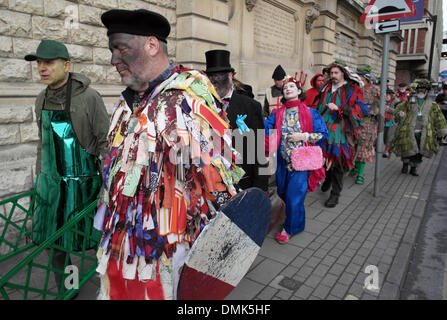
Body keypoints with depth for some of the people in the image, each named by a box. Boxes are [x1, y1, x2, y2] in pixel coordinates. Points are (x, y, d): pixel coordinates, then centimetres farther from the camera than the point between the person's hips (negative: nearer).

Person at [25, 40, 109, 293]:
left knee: (88, 237, 3)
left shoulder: (89, 97, -12)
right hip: (52, 180, 6)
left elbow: (105, 141, -11)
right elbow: (43, 141, 17)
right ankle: (64, 290, 34)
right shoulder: (42, 99, 8)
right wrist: (40, 175, 19)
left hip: (83, 181, -6)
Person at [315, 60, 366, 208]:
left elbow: (358, 110, -9)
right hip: (324, 129, 4)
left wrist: (338, 108, -19)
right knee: (325, 157, 8)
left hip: (340, 131, -4)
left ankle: (335, 194, 9)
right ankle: (328, 179, 38)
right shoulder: (326, 89, 15)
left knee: (337, 161, -3)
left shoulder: (352, 90, -1)